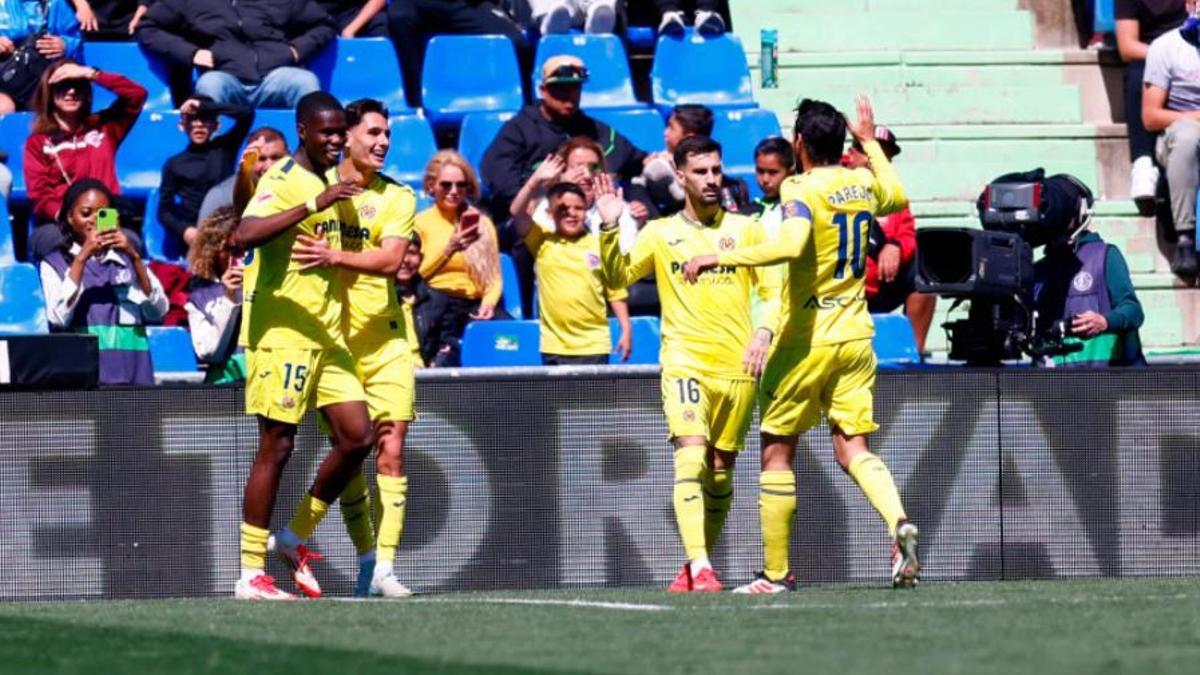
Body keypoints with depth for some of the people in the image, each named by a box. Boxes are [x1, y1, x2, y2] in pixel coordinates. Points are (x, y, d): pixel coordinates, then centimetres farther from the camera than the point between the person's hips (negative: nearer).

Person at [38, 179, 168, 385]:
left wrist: (134, 257, -8)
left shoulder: (126, 261, 15)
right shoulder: (54, 264, 8)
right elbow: (59, 318, -9)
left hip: (132, 374, 2)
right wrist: (82, 257, -12)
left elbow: (158, 311, 2)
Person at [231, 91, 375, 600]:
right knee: (277, 445, -6)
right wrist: (315, 204, -37)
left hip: (325, 333, 8)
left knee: (358, 438, 2)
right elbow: (244, 235, -32)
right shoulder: (284, 182, -13)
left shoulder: (331, 183, 13)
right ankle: (250, 574, 1)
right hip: (281, 331, -8)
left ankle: (296, 539, 17)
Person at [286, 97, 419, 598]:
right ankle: (365, 558, 9)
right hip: (331, 337, -1)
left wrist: (335, 256, -26)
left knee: (390, 451, -6)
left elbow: (390, 260, -12)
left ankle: (384, 565, -7)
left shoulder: (398, 197, 3)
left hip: (386, 338, 1)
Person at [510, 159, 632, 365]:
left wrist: (626, 330, 1)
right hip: (554, 347, 1)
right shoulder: (543, 243, 5)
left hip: (593, 346, -1)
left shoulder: (599, 247, 4)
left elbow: (616, 293, 8)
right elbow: (518, 213, -8)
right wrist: (535, 182, -20)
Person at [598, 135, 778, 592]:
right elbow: (616, 279, 2)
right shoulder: (661, 234, 7)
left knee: (720, 470, 4)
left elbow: (775, 292, 9)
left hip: (737, 366, 2)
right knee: (691, 457, -19)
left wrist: (764, 332, -9)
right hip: (685, 362, -2)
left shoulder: (746, 230, 9)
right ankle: (699, 567, -26)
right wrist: (609, 229, -14)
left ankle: (697, 565, 17)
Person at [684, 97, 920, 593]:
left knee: (777, 453, 6)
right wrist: (870, 142, 40)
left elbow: (791, 244, -34)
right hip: (855, 335, 6)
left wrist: (720, 257, -31)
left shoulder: (803, 190, -15)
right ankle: (898, 523, -23)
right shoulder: (864, 183, 6)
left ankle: (776, 573, 9)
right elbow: (897, 197, 31)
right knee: (852, 449, 5)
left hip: (808, 339, -6)